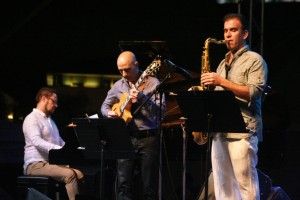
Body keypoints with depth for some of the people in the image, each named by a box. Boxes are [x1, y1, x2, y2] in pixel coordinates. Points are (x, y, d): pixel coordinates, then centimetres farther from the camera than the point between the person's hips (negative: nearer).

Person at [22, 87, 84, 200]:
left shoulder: (50, 120, 25)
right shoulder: (32, 119, -6)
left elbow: (60, 141, 32)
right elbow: (37, 142, -23)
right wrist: (61, 149, -34)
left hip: (53, 162, 8)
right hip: (36, 164, -8)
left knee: (80, 174, -16)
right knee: (69, 174, -30)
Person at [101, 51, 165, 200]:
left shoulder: (152, 83, -2)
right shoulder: (118, 86, 11)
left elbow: (161, 109, -11)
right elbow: (105, 105, 24)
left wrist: (142, 98, -24)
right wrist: (109, 113, 1)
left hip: (148, 138, -3)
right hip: (125, 138, 3)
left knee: (149, 186, 0)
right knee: (124, 183, -5)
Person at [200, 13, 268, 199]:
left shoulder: (254, 60, 0)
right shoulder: (223, 64, 23)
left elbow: (254, 93, -13)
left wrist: (222, 82, -17)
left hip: (243, 132, -8)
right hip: (220, 131, 8)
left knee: (246, 184, -10)